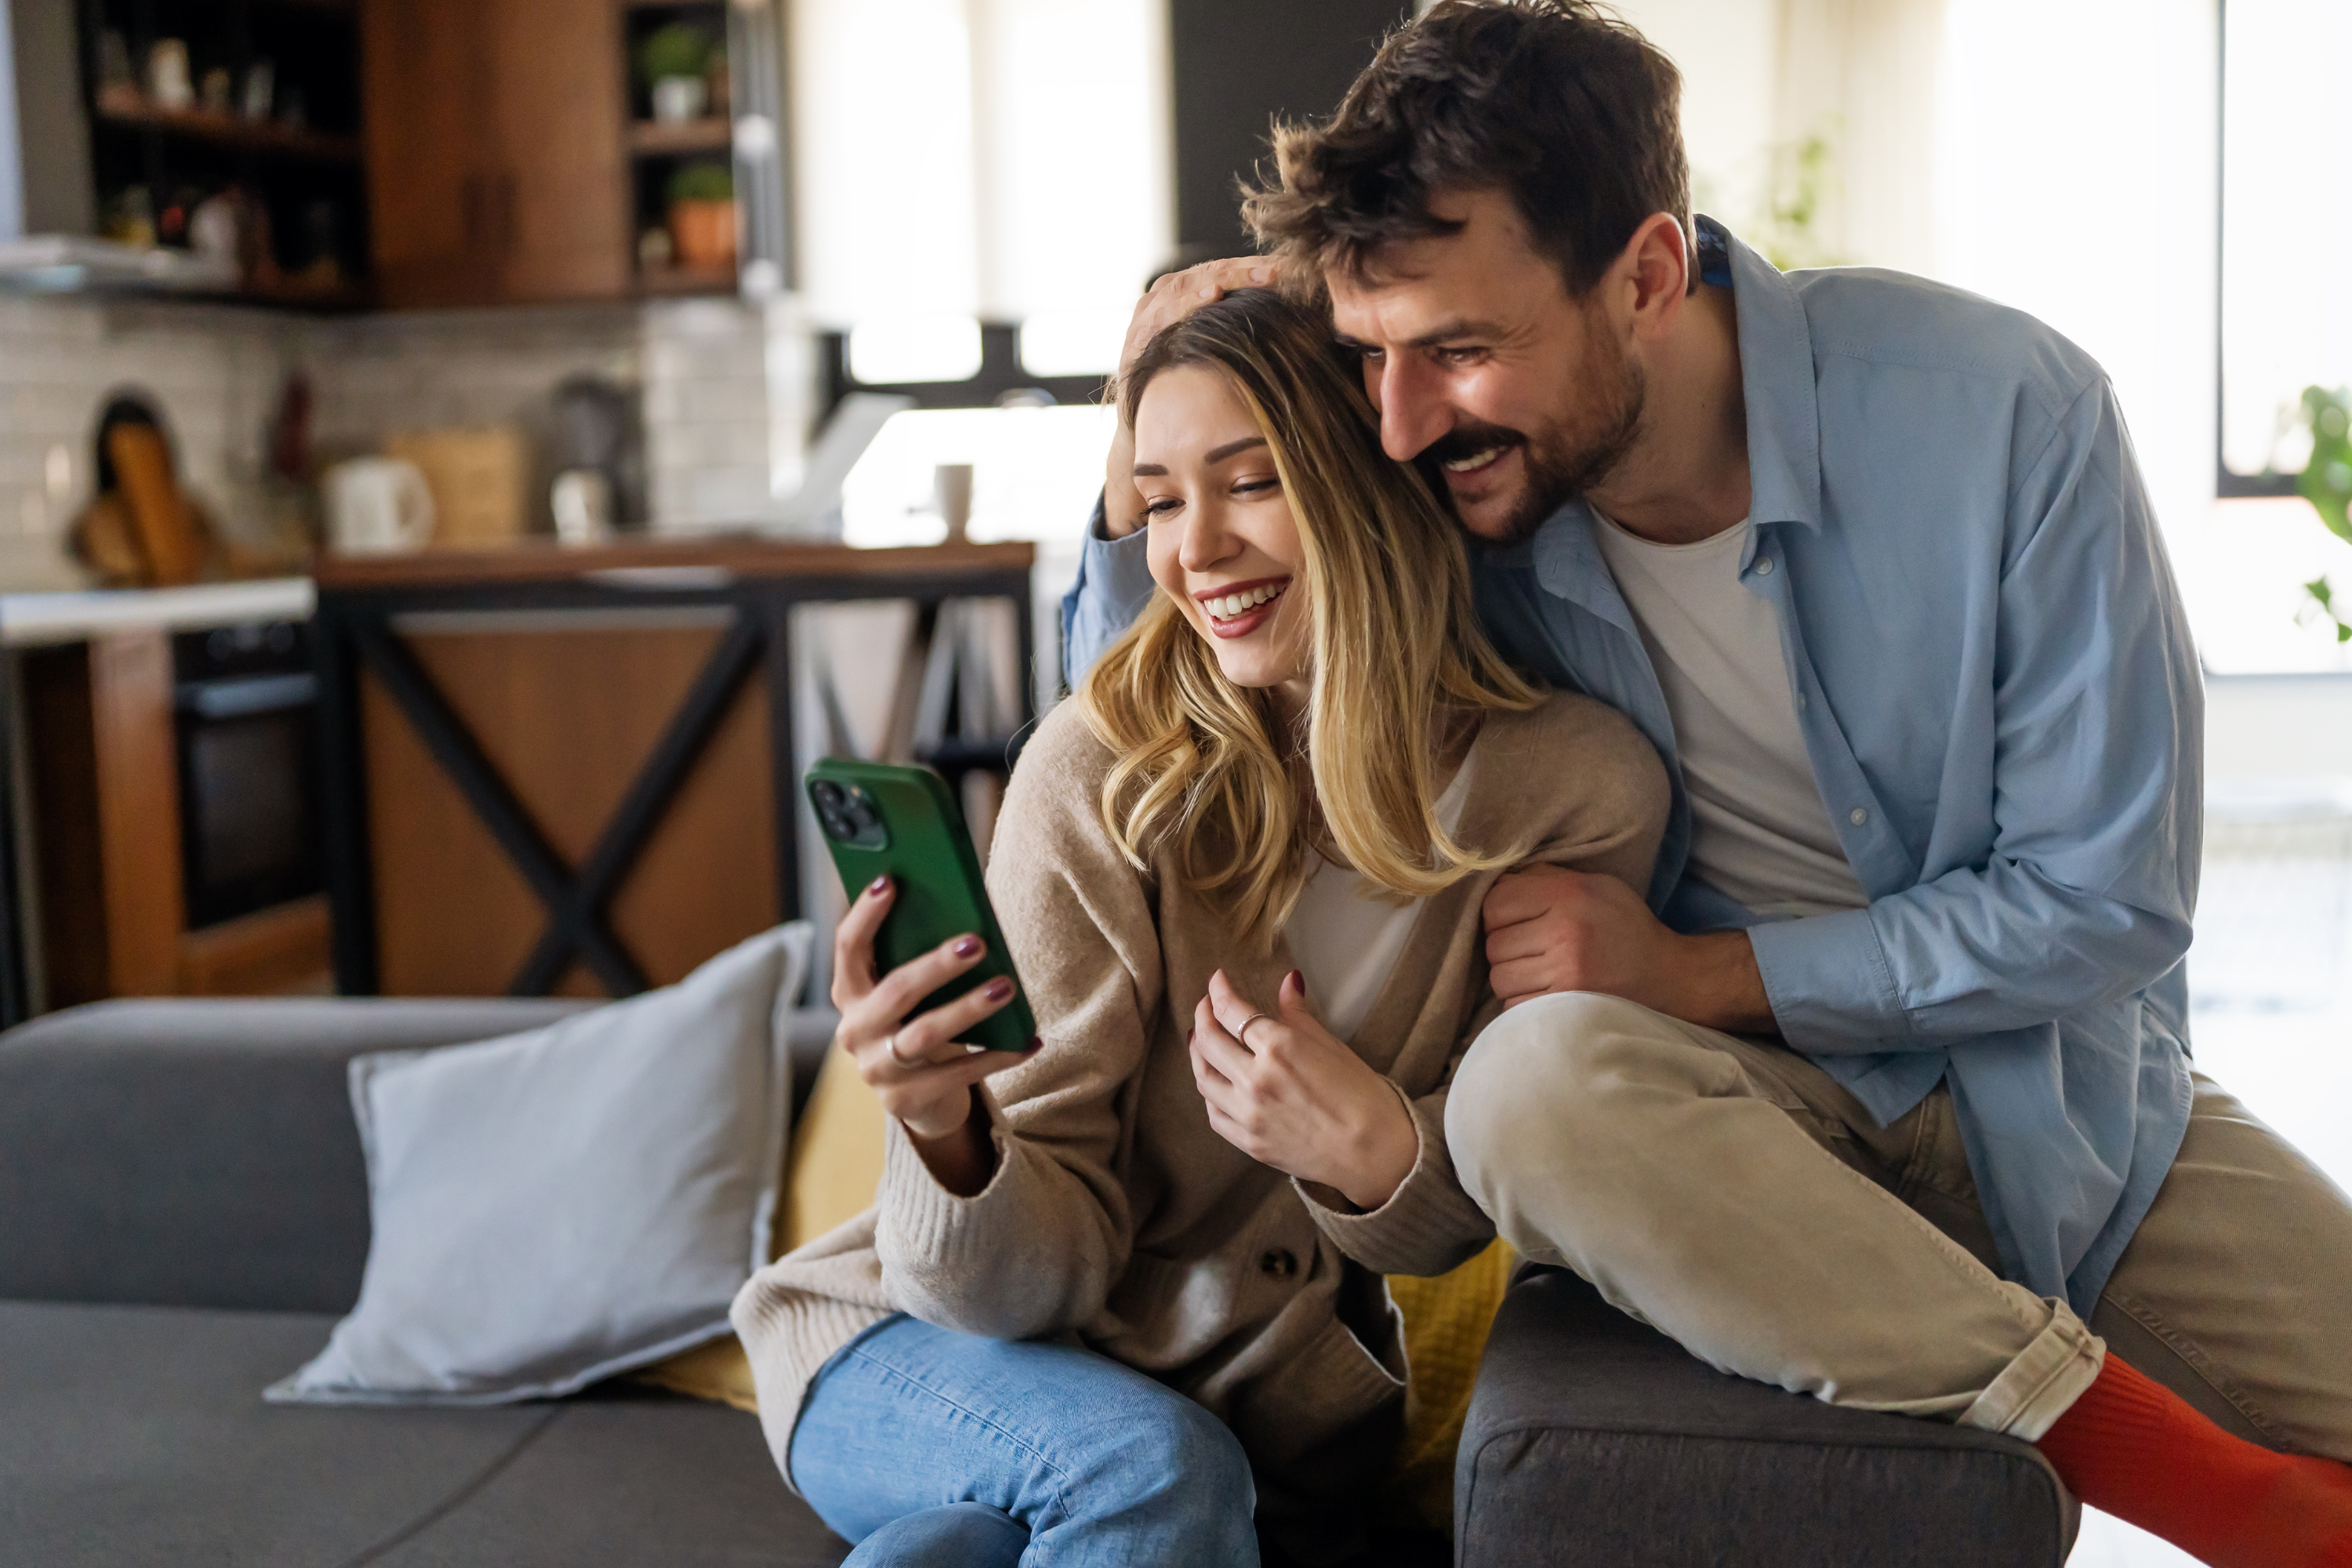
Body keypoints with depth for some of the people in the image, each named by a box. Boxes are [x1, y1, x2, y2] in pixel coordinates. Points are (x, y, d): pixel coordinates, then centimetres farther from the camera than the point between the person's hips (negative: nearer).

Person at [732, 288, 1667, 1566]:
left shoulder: (1576, 791, -13)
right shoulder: (1100, 772, -16)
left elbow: (1492, 1200, -2)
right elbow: (1033, 1276, -15)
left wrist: (1373, 1147, -24)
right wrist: (950, 1134, -36)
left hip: (1260, 1411, 1)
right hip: (940, 1352, 0)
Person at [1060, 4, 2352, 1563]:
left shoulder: (2003, 411, -18)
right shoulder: (1447, 500, -11)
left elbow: (2111, 901, -13)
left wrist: (1700, 971, -21)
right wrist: (1145, 453, -16)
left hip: (2054, 1078, -1)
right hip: (1743, 1103, 2)